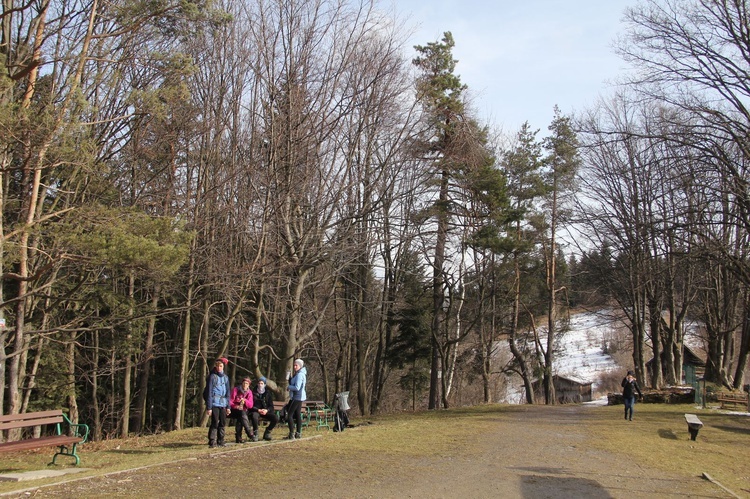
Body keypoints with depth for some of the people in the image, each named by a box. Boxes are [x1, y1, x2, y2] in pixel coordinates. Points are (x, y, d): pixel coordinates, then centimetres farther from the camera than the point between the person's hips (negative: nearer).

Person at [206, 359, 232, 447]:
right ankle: (212, 442, -4)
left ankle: (220, 441, 16)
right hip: (214, 403, -5)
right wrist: (209, 407, -10)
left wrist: (228, 406, 12)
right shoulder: (212, 377, -2)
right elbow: (209, 392, -5)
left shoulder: (225, 377, 14)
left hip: (223, 404, 5)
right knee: (215, 423, -9)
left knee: (222, 423, 7)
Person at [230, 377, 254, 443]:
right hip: (235, 410, -3)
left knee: (240, 418, -31)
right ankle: (250, 434, -36)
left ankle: (238, 437, -29)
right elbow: (230, 401, -6)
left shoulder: (249, 392, 4)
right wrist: (235, 406, -24)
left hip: (244, 411, 3)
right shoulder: (236, 390, -4)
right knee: (242, 414, -34)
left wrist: (245, 400, -21)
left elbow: (250, 405, -4)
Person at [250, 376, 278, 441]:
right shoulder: (253, 393, 1)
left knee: (276, 419, -21)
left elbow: (271, 406, 8)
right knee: (255, 417, -39)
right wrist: (258, 410, -19)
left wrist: (267, 410, -14)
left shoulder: (268, 393, 9)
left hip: (265, 411, 3)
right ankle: (255, 434, -18)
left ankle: (267, 433, 1)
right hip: (255, 411, -3)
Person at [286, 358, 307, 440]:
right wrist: (290, 377, 5)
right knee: (297, 414, 14)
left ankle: (292, 434, -12)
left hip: (297, 397, -11)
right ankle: (298, 433, 19)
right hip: (299, 397, 11)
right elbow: (293, 383, 20)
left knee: (289, 414, -10)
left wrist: (288, 387, -8)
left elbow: (297, 387, -23)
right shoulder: (298, 374, 16)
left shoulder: (299, 375, -17)